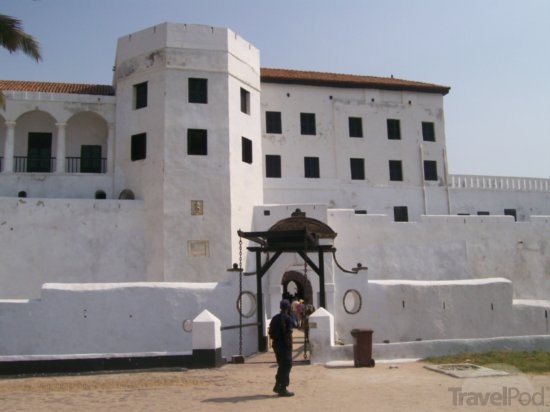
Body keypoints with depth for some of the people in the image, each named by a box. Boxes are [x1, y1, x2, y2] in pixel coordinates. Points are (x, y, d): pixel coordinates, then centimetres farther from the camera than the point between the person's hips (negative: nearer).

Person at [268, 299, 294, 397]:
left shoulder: (275, 318, 10)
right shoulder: (287, 318, -14)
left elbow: (271, 333, 12)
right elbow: (288, 334, -19)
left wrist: (276, 340, 17)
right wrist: (290, 345, -13)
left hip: (276, 344, 8)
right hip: (285, 345, -8)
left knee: (281, 366, 19)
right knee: (286, 366, 1)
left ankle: (277, 386, 23)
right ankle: (283, 389, 2)